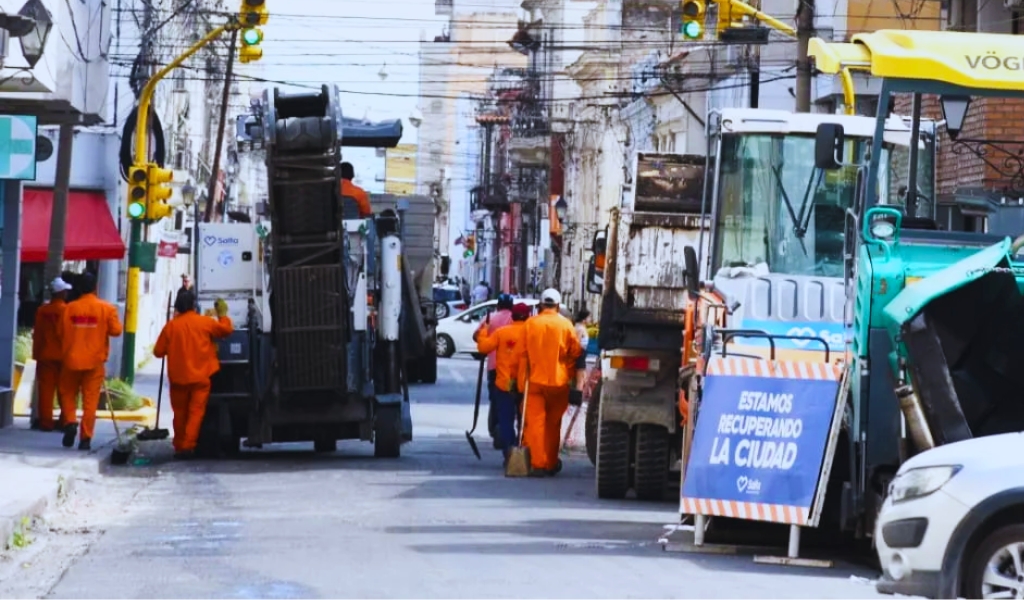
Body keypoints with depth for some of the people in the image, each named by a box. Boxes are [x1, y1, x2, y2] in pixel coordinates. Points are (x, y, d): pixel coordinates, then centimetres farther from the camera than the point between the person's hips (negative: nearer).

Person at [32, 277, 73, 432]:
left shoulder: (42, 311, 1)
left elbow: (37, 335, 4)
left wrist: (36, 354, 11)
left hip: (45, 356, 2)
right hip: (64, 355, -2)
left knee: (46, 390, 3)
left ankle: (46, 422, 2)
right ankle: (67, 421, 2)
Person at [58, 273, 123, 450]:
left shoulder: (70, 308, -2)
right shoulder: (106, 308, -5)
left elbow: (62, 332, 1)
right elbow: (116, 330, -8)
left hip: (72, 359, 1)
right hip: (95, 361, -1)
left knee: (68, 394, 17)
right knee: (90, 401, 3)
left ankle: (70, 422, -6)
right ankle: (85, 438, -1)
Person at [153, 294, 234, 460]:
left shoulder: (171, 326, -1)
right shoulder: (204, 322, -3)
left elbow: (158, 351, 3)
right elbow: (226, 329, 10)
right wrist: (222, 314, 27)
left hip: (178, 377, 2)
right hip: (200, 376, -2)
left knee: (180, 413, 13)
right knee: (196, 411, -3)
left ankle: (179, 446, 18)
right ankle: (188, 445, -15)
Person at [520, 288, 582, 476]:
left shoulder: (531, 323, -3)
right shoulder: (566, 325, -4)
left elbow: (523, 353, -2)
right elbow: (576, 352, -1)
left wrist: (523, 378, 4)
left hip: (535, 379, -1)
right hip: (558, 380, 1)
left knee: (535, 421, 0)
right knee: (553, 424, 13)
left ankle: (538, 463, -9)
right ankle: (551, 463, 22)